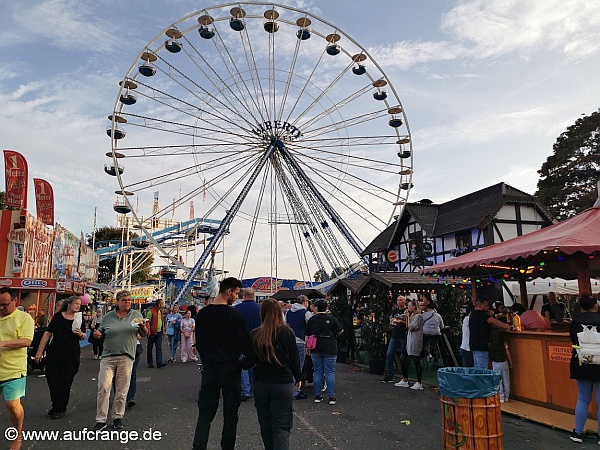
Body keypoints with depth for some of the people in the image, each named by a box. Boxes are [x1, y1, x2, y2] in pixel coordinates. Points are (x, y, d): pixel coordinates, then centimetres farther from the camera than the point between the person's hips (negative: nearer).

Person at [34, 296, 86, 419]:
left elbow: (83, 337, 11)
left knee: (65, 382, 2)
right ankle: (55, 405, 26)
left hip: (72, 355, 0)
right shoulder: (58, 316, -2)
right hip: (54, 353, 0)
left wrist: (80, 334, -12)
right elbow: (47, 333, 0)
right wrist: (40, 351, -2)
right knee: (52, 379, 5)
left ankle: (61, 409, 17)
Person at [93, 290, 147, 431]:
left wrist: (143, 327, -11)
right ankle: (101, 420, 6)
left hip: (126, 357, 0)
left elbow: (144, 334, 10)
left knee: (122, 390, 6)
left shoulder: (136, 315, 7)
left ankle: (118, 417, 21)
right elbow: (101, 333, 15)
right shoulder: (108, 317, 7)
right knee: (103, 388, -5)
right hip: (108, 357, 0)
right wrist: (97, 335, -7)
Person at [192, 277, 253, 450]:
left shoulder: (202, 314, 3)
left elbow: (198, 342, 12)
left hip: (209, 367, 4)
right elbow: (243, 342, -13)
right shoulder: (233, 314, -15)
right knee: (230, 412, 10)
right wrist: (251, 357, 5)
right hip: (230, 367, -4)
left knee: (205, 411, 9)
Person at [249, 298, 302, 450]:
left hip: (260, 384, 2)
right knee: (281, 426, 2)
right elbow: (294, 358, 0)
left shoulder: (255, 334, -5)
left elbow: (250, 359, 5)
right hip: (283, 383, -2)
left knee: (265, 425, 18)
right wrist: (298, 378, 14)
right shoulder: (287, 332, -8)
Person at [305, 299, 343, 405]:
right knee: (330, 372, 2)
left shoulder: (312, 319, 2)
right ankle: (332, 397, 3)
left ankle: (317, 396, 13)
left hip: (316, 349, 2)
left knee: (317, 372, 9)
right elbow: (340, 331, -2)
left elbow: (307, 335, 7)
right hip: (330, 349, -2)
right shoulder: (331, 318, -6)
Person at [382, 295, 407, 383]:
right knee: (389, 354, 0)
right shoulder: (395, 311, 15)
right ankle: (389, 376, 8)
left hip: (404, 337, -5)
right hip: (394, 336, 5)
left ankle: (404, 377, 14)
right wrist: (392, 322, -1)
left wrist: (402, 322, -18)